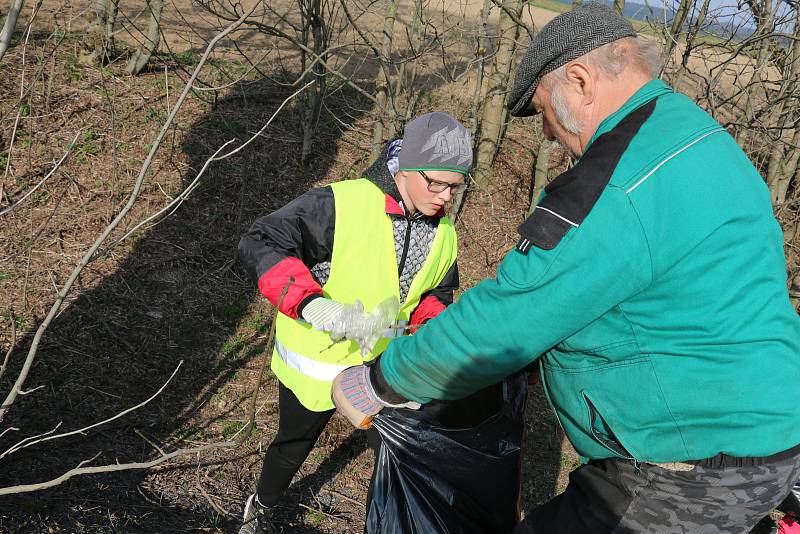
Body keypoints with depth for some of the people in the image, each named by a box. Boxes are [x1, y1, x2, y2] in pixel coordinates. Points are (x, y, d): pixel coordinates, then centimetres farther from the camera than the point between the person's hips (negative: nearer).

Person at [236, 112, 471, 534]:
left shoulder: (444, 233, -6)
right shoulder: (339, 205, -28)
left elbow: (437, 293, 11)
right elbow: (260, 244, -33)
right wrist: (312, 304, -46)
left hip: (381, 368, 4)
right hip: (315, 363, -3)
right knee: (294, 445, 22)